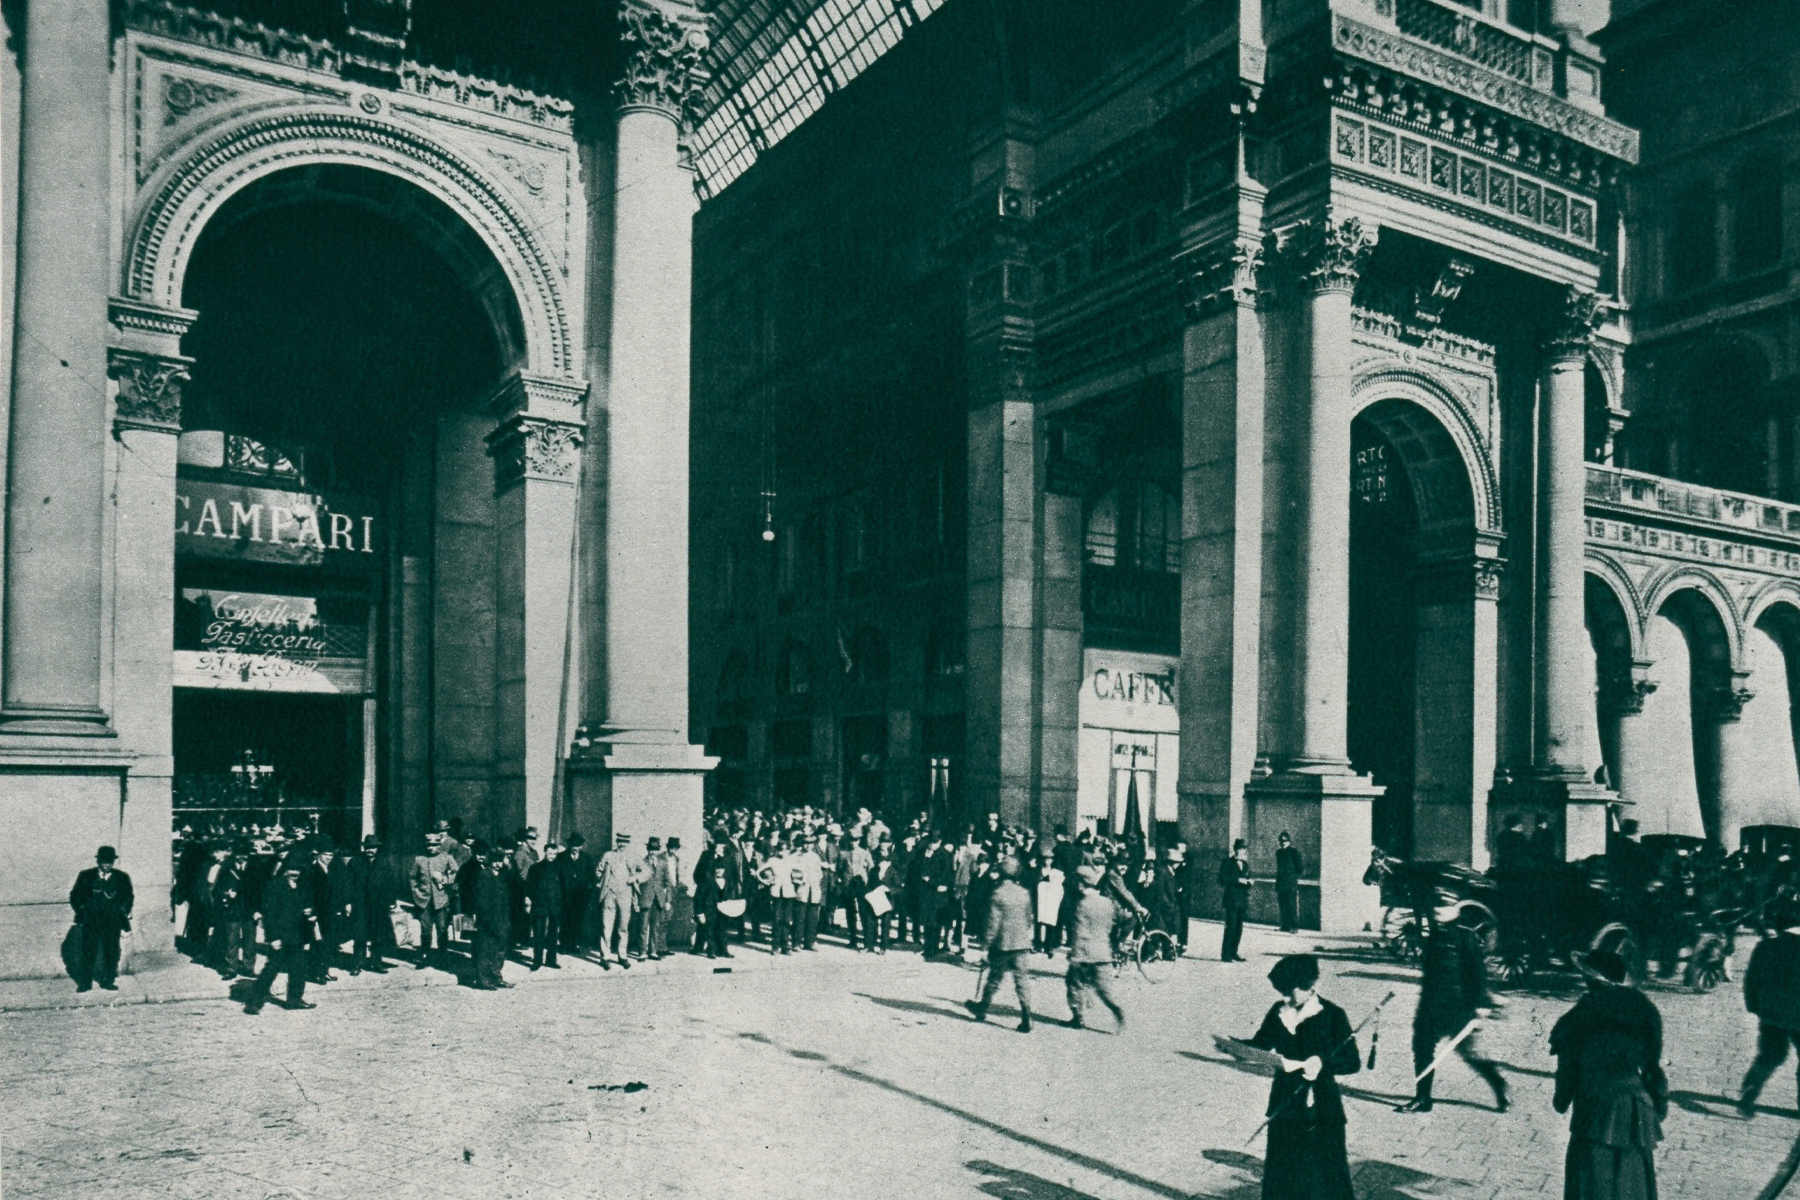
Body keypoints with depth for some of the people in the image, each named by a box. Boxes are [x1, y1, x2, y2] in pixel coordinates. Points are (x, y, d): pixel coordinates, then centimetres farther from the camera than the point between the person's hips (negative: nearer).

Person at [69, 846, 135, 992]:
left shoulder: (122, 878, 8)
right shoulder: (86, 876, 6)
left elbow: (129, 898, 15)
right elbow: (75, 896, 12)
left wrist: (122, 912, 2)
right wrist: (82, 910, 1)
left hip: (112, 922, 0)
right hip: (90, 921, 0)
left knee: (111, 952, 0)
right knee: (88, 951, -2)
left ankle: (109, 981, 9)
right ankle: (85, 983, 5)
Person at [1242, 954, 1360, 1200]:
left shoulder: (1332, 1015, -11)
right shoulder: (1279, 1011, 1)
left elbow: (1353, 1061, -10)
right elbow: (1260, 1045, 8)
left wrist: (1323, 1062, -28)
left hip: (1319, 1108, -4)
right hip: (1284, 1104, 4)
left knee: (1325, 1175, 1)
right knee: (1279, 1173, 13)